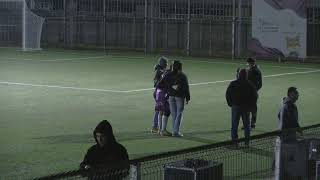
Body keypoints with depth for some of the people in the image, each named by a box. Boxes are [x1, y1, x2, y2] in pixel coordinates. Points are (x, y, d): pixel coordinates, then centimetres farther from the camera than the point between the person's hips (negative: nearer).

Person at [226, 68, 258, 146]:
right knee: (246, 124, 11)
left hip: (235, 106, -1)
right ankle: (247, 141, 11)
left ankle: (234, 141, 4)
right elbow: (254, 95, -1)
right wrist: (250, 105, 8)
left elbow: (227, 94, -1)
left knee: (234, 125, 6)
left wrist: (230, 103, 9)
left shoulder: (233, 84, -6)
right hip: (246, 107, 1)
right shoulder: (249, 85, -5)